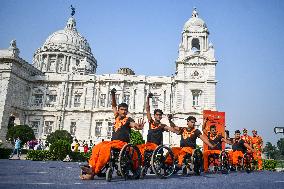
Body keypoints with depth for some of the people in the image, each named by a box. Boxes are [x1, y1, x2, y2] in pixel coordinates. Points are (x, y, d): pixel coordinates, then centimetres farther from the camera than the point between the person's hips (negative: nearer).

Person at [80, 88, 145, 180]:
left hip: (122, 143, -6)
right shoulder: (117, 117, 18)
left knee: (105, 148, -33)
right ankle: (91, 167, -32)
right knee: (96, 148, -21)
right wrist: (113, 95, 22)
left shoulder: (128, 120, -1)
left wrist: (139, 127, -48)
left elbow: (134, 125, -24)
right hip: (112, 141, 6)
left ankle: (93, 172, -35)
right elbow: (113, 106, 31)